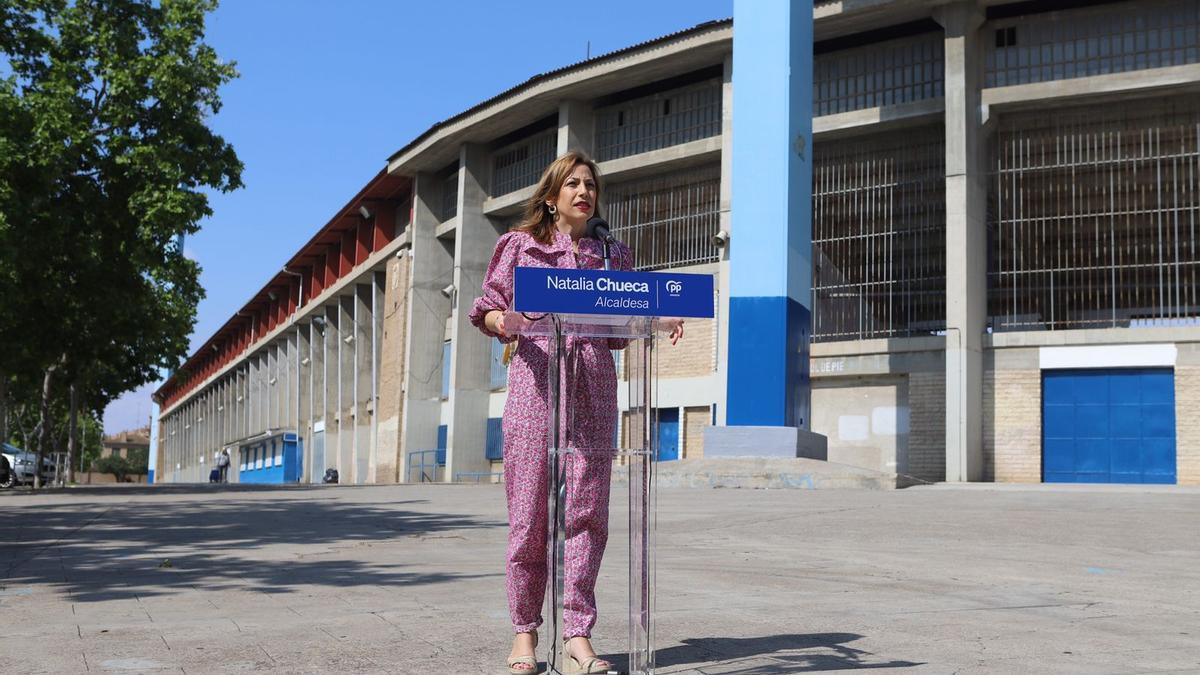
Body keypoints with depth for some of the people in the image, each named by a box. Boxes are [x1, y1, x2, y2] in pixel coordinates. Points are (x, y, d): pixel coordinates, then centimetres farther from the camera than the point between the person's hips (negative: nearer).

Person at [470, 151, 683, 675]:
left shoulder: (613, 255, 17)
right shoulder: (519, 245, 11)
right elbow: (487, 312, 8)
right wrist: (502, 321, -15)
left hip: (594, 389, 2)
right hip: (535, 380, -2)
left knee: (586, 510, -3)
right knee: (528, 513, -2)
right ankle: (524, 631, 9)